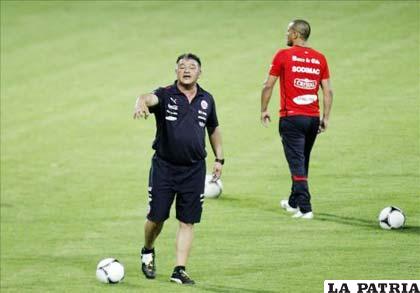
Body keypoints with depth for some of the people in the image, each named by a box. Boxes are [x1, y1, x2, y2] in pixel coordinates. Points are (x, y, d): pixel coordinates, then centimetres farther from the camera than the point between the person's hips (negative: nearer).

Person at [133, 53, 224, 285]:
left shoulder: (206, 100, 6)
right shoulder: (166, 95, -6)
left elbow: (213, 129, 21)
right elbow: (149, 98, -29)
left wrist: (219, 159, 16)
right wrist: (141, 103, -53)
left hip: (194, 169, 3)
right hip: (164, 167, -3)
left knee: (187, 221, 1)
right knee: (156, 217, 3)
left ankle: (179, 271, 6)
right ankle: (148, 252, 33)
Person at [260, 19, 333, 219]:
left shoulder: (284, 55, -6)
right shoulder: (319, 58, 6)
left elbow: (268, 85, -4)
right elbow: (328, 91, 5)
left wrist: (264, 110, 8)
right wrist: (326, 118, 11)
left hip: (291, 118, -5)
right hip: (313, 118, 5)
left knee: (297, 163, -4)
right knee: (303, 162, 18)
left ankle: (305, 208, -10)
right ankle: (294, 202, 32)